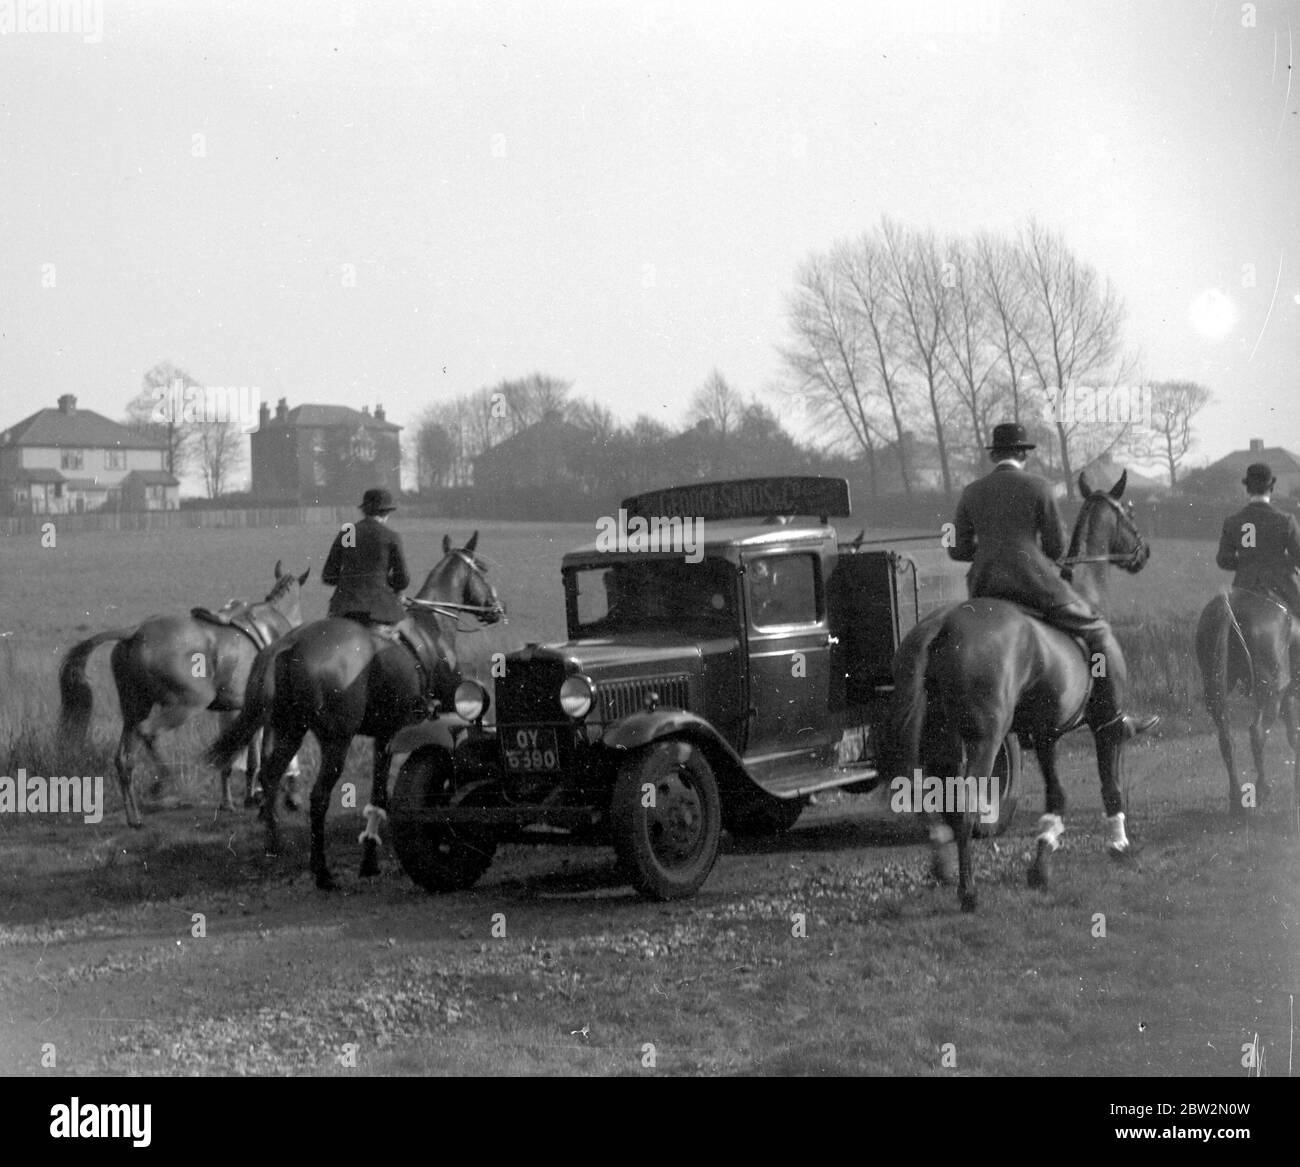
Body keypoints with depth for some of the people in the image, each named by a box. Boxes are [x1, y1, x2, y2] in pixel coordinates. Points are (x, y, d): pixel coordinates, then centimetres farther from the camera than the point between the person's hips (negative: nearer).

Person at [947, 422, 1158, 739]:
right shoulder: (1037, 486, -2)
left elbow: (957, 550, 9)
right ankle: (1111, 716, 7)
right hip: (1033, 580, -4)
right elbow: (1057, 546, 1)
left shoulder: (971, 493, 8)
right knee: (1097, 630, 9)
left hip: (983, 588, 4)